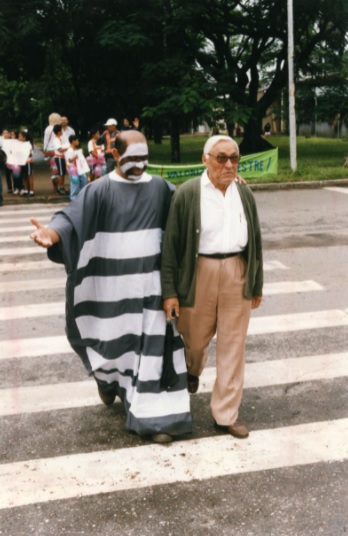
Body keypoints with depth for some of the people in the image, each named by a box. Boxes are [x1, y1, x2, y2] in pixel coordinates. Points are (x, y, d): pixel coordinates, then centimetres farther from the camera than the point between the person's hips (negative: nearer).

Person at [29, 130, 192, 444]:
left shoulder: (160, 188, 5)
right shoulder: (100, 190, -6)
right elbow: (73, 219, -19)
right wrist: (52, 232, -41)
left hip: (151, 282, 2)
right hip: (113, 285, -2)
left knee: (154, 346, 1)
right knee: (114, 341, 11)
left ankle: (154, 415, 11)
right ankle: (108, 378, 46)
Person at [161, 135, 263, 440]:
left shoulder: (244, 194, 4)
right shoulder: (187, 194, -8)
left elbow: (255, 240, 10)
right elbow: (171, 244, -7)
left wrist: (257, 285, 10)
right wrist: (170, 291, -9)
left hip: (237, 273, 3)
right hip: (200, 272, -2)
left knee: (233, 345, 6)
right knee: (195, 337, 15)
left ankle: (227, 413, 20)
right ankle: (192, 369, 52)